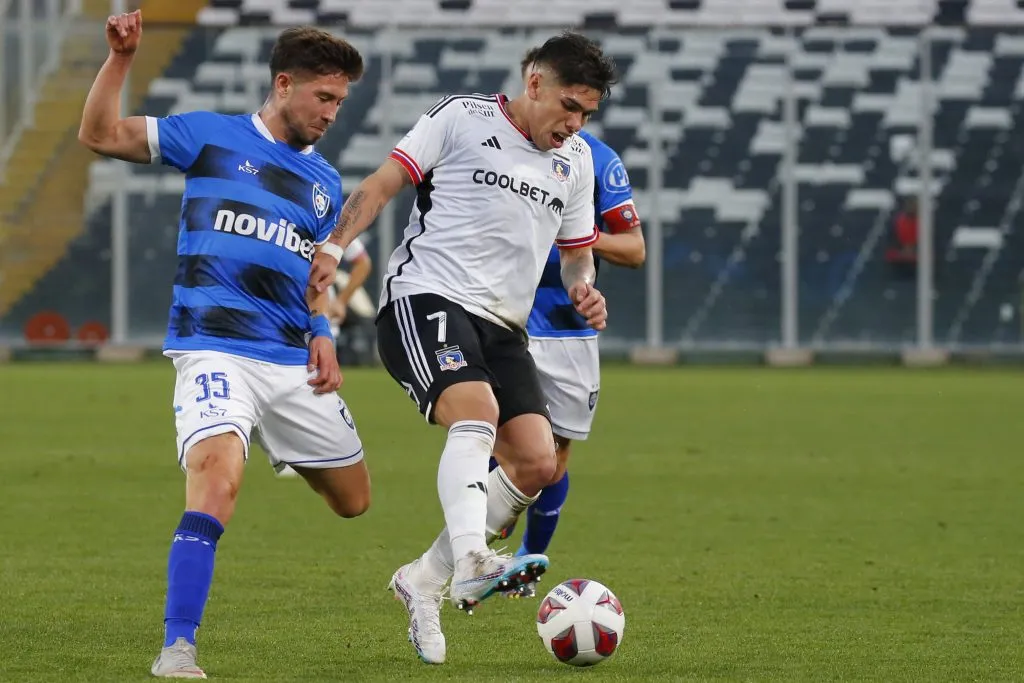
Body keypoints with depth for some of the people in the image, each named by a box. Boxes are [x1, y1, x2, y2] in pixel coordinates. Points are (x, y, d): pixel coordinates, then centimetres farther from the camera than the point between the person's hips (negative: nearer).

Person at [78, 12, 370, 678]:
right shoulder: (212, 136, 3)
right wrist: (121, 57, -14)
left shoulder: (325, 182, 17)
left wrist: (322, 335, 9)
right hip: (215, 350, -6)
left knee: (353, 500, 13)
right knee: (218, 478, -29)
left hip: (294, 360, 6)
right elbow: (101, 135, -2)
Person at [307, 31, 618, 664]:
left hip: (502, 326, 7)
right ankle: (472, 563, -49)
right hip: (426, 298, -7)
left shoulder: (577, 160, 17)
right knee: (477, 413, -32)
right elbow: (383, 183, -1)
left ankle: (424, 581, 6)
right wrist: (335, 246, -14)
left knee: (537, 464, -8)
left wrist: (583, 288, 4)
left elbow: (577, 250, 27)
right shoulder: (461, 118, 0)